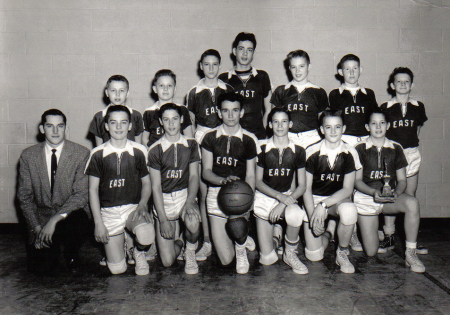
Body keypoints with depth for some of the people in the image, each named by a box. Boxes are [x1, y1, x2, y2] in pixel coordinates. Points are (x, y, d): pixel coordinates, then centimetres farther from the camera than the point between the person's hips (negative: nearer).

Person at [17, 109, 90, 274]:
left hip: (70, 213, -1)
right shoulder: (28, 156, -1)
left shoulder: (81, 154, -9)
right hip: (41, 217, 2)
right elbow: (24, 196, 2)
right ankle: (54, 246, 24)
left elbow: (82, 194, -14)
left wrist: (55, 219, -24)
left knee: (76, 222, -35)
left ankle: (72, 253, 0)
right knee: (39, 267, -13)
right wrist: (36, 227, -9)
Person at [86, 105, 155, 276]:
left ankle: (139, 252, 5)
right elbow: (93, 189, 2)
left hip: (133, 207, 0)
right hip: (109, 211, 0)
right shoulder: (98, 154, 0)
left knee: (146, 235, -34)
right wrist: (98, 222, -4)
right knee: (117, 269, -6)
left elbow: (146, 183, 8)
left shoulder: (139, 151, 1)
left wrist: (142, 204, -12)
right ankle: (121, 241, 29)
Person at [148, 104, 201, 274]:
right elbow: (156, 186, -5)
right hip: (163, 199, -1)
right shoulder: (155, 149, -4)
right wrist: (163, 220, -12)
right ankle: (176, 237, 29)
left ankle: (190, 252, 1)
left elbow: (194, 175, -2)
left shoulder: (191, 144, 2)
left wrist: (190, 201, -22)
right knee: (167, 261, -9)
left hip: (185, 194, 1)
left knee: (193, 223, -36)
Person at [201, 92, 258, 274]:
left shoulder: (248, 140, 5)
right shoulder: (210, 138, 5)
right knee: (225, 260, -6)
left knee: (238, 227, -35)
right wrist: (223, 180, -21)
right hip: (216, 193, 1)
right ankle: (242, 239, 31)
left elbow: (250, 175, 2)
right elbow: (206, 172, 1)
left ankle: (241, 250, 4)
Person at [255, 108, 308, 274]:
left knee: (295, 215, -39)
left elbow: (302, 185, -1)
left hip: (288, 197, 1)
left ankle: (290, 253, -9)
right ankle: (275, 233, 26)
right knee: (267, 259, -11)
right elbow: (258, 182, -2)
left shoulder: (298, 151, 1)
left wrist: (283, 203, -17)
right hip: (264, 197, -1)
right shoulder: (262, 148, -3)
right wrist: (279, 196, -18)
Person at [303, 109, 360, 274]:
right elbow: (306, 188, -6)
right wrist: (312, 215, -19)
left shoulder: (349, 153, -6)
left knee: (349, 211, -39)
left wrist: (324, 205, -24)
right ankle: (329, 231, 25)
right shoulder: (312, 152, -8)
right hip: (314, 199, 0)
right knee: (314, 255, -12)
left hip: (338, 199, 1)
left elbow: (347, 189, -10)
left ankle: (342, 253, -10)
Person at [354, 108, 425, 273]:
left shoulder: (395, 148, 7)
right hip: (366, 197, -2)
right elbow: (357, 181, -1)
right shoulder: (361, 149, 1)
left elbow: (402, 180, 7)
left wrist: (396, 192, -16)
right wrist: (374, 192, -21)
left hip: (391, 197, 2)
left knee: (412, 203, -35)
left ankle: (410, 254, -20)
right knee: (371, 252, -8)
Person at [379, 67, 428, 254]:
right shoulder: (385, 108, 1)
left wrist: (409, 143, 12)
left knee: (411, 196, 5)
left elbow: (417, 128, 19)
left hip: (412, 153, 2)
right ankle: (389, 237, 9)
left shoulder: (418, 107, 8)